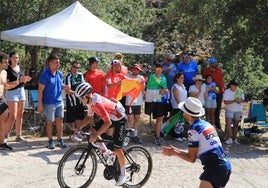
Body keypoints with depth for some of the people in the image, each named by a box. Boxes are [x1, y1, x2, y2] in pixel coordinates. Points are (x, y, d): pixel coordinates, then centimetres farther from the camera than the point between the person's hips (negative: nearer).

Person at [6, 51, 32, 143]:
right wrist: (18, 81, -23)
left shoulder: (21, 68, 11)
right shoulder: (8, 69, -9)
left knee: (20, 115, 8)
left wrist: (25, 79, -2)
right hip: (12, 92, -7)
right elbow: (6, 84, -15)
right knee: (13, 116, -10)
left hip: (21, 91, 7)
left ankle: (18, 135, 13)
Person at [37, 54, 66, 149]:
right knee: (50, 122, 3)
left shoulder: (59, 73, 6)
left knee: (59, 120, 9)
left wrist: (64, 87, -4)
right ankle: (51, 141, 15)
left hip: (59, 102, 5)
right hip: (49, 103, -5)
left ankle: (60, 139, 18)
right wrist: (40, 104, -15)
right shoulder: (45, 74, -13)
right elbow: (40, 90, -12)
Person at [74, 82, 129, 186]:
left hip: (119, 119, -9)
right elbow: (89, 117, 6)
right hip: (110, 117, 9)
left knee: (117, 149, -5)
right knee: (92, 130, 0)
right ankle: (105, 151, 16)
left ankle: (123, 174, 12)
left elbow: (108, 122, -37)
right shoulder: (90, 101, -7)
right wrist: (79, 128, -4)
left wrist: (96, 135, -37)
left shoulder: (97, 103, -34)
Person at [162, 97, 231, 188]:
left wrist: (175, 153, 7)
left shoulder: (193, 129, -9)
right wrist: (176, 150, 20)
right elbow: (195, 152, 20)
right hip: (226, 166, 9)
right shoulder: (207, 124, 15)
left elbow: (191, 158, -4)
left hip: (215, 169, -9)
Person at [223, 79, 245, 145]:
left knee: (236, 125, 9)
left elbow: (243, 100, -2)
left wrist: (240, 100, -25)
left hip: (238, 110, 2)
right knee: (228, 123, -16)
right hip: (229, 110, -2)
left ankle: (235, 139, 18)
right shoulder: (226, 92, -7)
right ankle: (230, 139, -15)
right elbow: (225, 102, -15)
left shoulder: (240, 91, 0)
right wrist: (234, 101, -26)